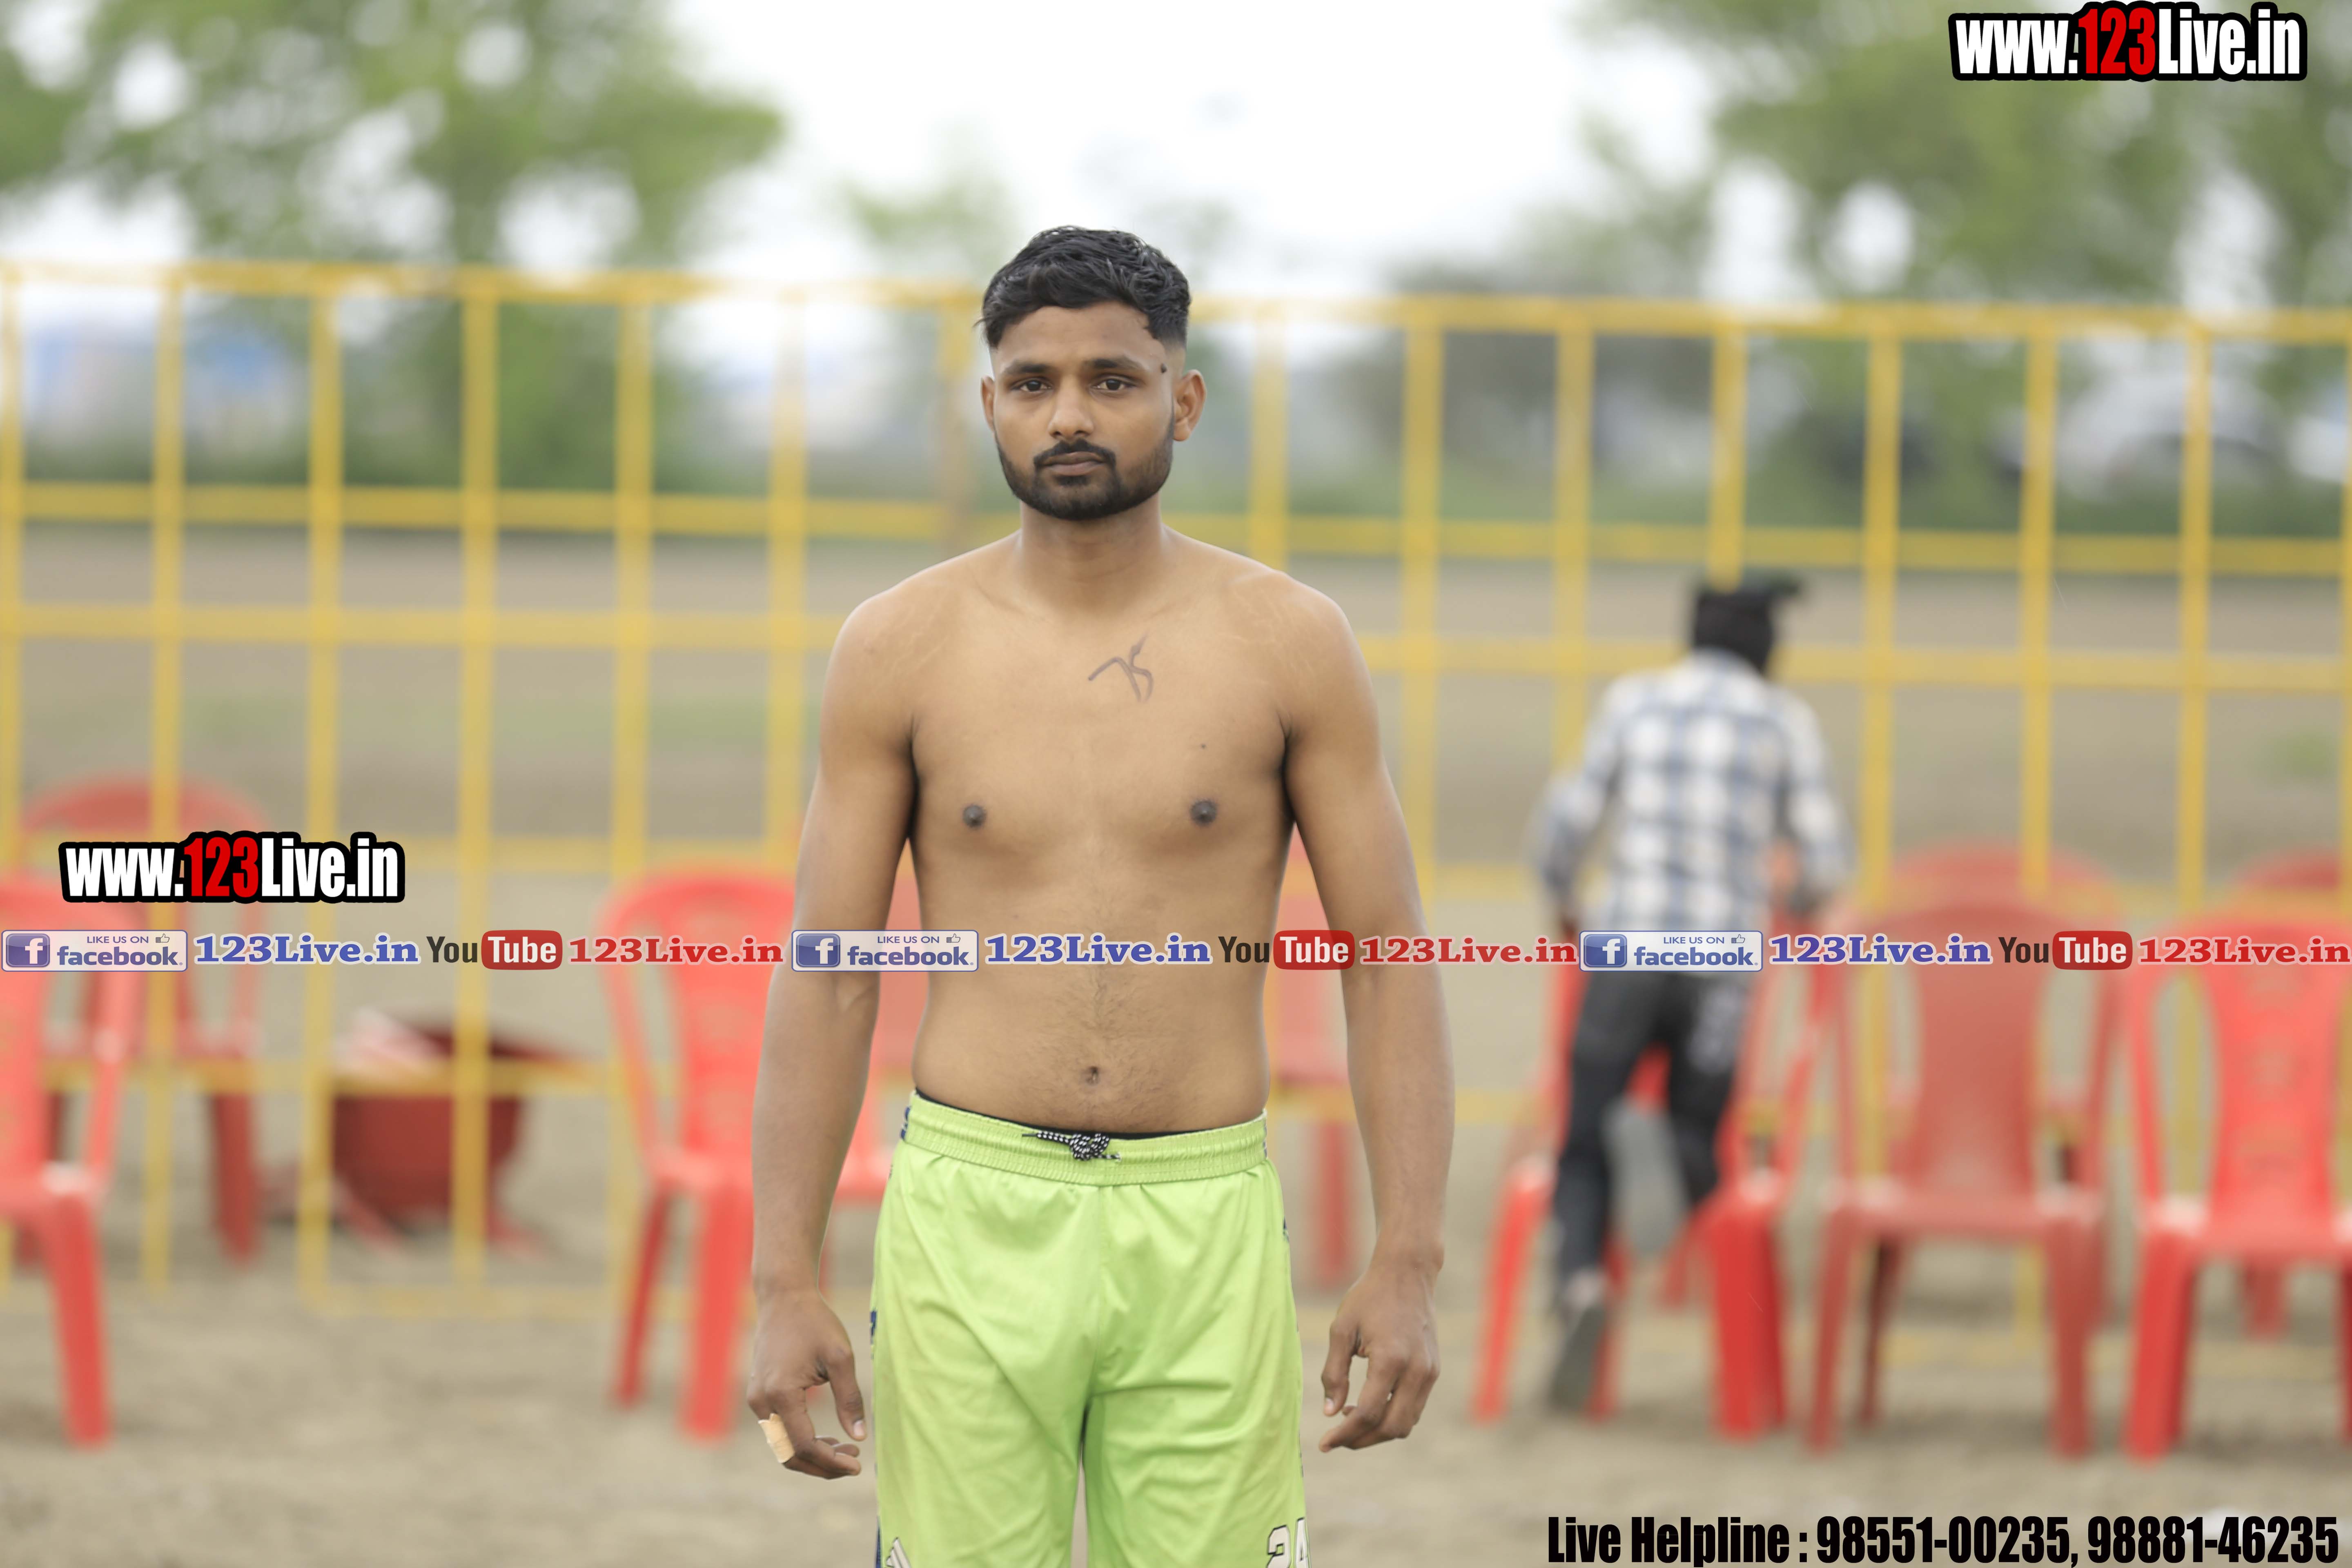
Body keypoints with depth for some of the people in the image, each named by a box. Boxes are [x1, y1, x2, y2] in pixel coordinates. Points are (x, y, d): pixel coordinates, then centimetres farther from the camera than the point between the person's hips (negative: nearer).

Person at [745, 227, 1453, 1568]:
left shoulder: (1290, 644, 2)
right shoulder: (903, 649, 3)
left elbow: (1391, 965, 2)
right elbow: (825, 983, 5)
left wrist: (1410, 1267, -7)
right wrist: (786, 1283, -2)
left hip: (1205, 1232, 0)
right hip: (974, 1210, 0)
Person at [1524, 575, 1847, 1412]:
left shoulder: (1632, 701, 6)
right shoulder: (1785, 721, 5)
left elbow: (1561, 828, 4)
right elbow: (1824, 864, 2)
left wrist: (1564, 904, 25)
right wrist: (1795, 906, 25)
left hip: (1623, 952, 0)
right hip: (1723, 962, 0)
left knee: (1585, 1148, 7)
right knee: (1695, 1146, 13)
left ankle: (1581, 1278, -25)